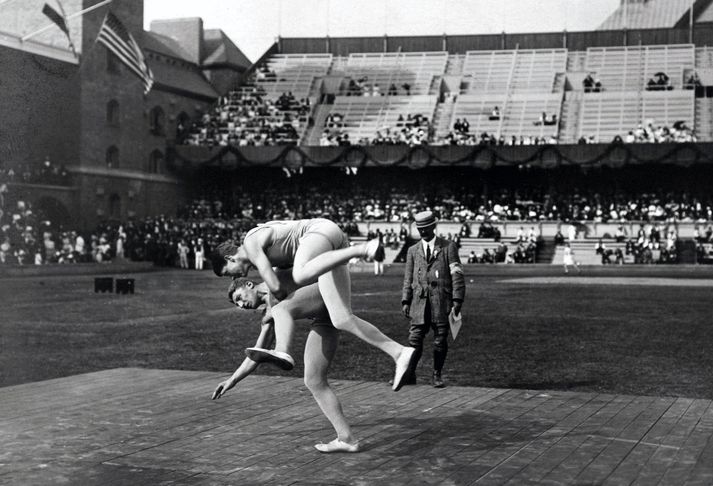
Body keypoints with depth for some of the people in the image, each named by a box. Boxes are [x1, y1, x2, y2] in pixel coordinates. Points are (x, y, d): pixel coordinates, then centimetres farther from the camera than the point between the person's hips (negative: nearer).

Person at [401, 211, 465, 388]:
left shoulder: (448, 247, 6)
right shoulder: (413, 250, 15)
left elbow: (457, 275, 1)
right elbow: (408, 278, 14)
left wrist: (457, 300, -8)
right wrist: (405, 301, 4)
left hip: (441, 301, -2)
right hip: (420, 300, 2)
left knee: (440, 340, 1)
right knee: (414, 339, -4)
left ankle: (437, 375, 13)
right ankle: (409, 374, 6)